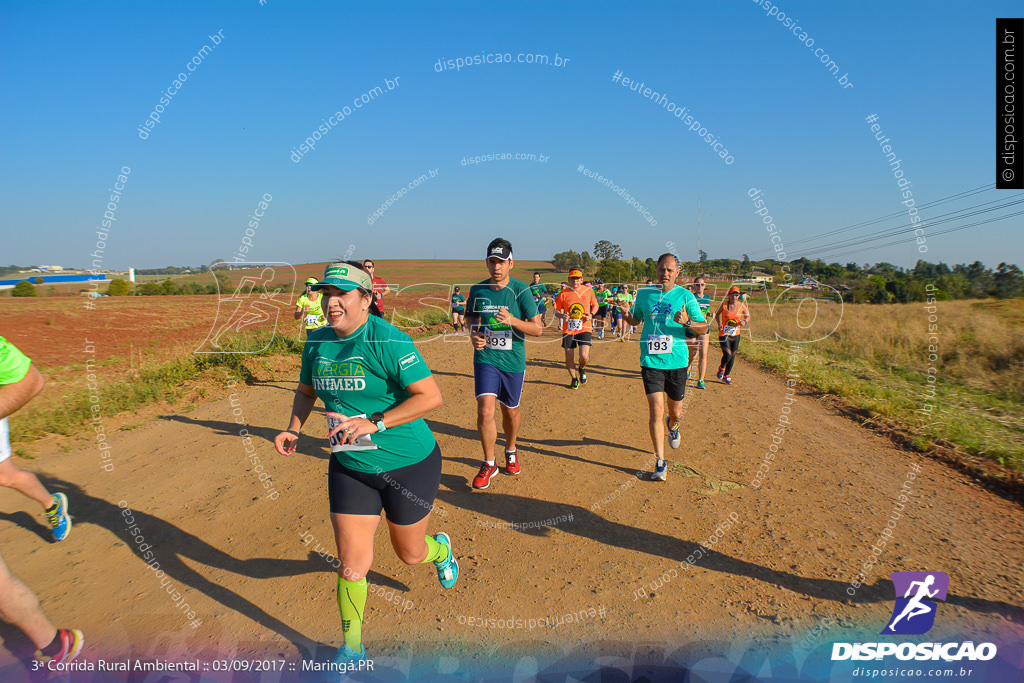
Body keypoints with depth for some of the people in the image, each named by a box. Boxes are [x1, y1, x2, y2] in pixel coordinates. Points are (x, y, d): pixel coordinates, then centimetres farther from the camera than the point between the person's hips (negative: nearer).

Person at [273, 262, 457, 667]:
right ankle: (351, 648, 28)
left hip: (409, 465, -4)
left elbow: (431, 396, -25)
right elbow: (306, 391, 18)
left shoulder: (388, 340, -21)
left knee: (410, 554, 16)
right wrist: (293, 429, 1)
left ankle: (441, 549, 54)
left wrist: (373, 423, -30)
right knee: (351, 563, 3)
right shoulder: (317, 343, 0)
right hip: (350, 469, 5)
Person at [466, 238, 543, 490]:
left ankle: (511, 451, 44)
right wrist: (473, 335, -3)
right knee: (485, 410, -13)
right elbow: (470, 318, 19)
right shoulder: (477, 290, 1)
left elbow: (538, 329, -9)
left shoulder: (521, 290, -8)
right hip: (485, 358, 1)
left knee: (511, 411, 14)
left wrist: (512, 320, -25)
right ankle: (489, 464, 7)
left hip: (513, 360, -1)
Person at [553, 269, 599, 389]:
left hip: (584, 328, -1)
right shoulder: (563, 293, -1)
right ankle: (574, 379, 29)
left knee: (584, 356, -15)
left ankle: (582, 369, 21)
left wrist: (591, 314, -3)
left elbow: (595, 305, 17)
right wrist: (562, 315, -17)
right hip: (568, 330, 1)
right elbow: (556, 311, 6)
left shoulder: (589, 291, 2)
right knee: (569, 358, 3)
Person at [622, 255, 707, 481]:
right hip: (650, 361, 0)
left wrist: (687, 322, -21)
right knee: (656, 409, -10)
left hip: (676, 361, 0)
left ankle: (673, 427, 51)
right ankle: (660, 462, 2)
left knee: (675, 411, 13)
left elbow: (704, 328, 0)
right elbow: (636, 320, 19)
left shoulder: (685, 296, -1)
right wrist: (626, 314, -3)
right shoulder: (644, 294, 5)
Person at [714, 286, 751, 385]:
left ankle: (727, 376, 27)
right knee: (727, 355, -15)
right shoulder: (723, 305, -7)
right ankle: (721, 368, 18)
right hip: (724, 335, -3)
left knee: (732, 356, 8)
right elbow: (717, 314, 11)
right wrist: (719, 323, -6)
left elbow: (748, 316, 14)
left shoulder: (742, 306, -2)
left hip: (735, 335, 3)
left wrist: (745, 321, -8)